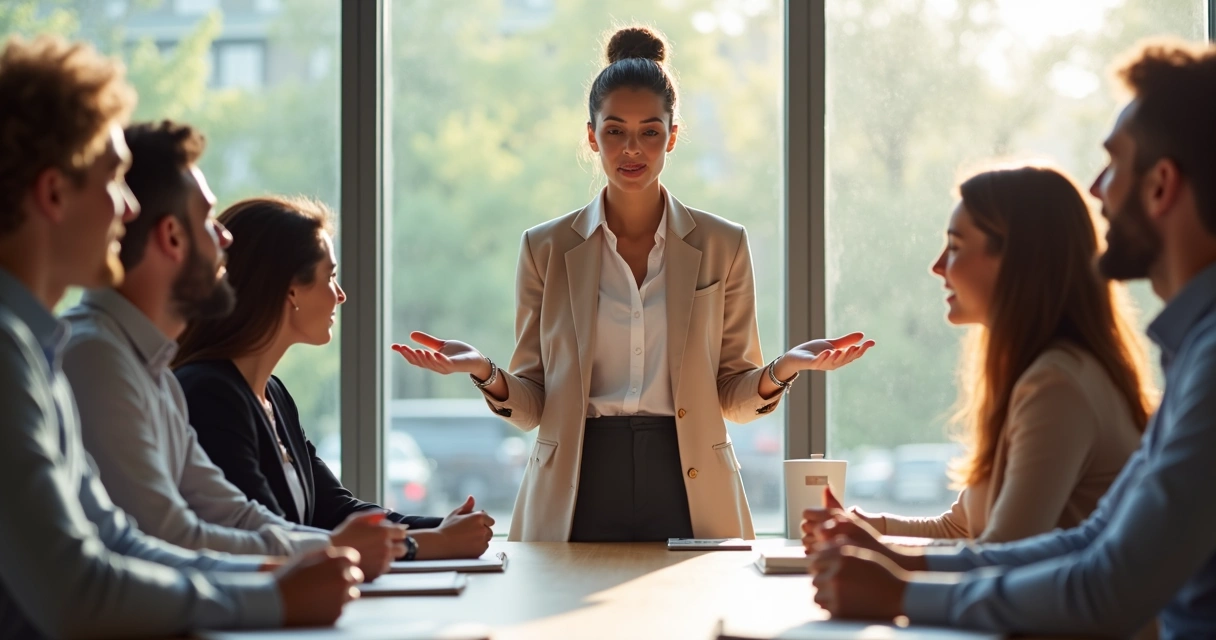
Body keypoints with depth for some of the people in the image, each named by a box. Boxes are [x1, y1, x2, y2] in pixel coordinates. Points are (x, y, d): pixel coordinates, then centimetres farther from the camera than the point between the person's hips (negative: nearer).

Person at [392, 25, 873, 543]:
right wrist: (485, 373, -14)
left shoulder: (722, 246, 6)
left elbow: (733, 397, 7)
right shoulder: (546, 249, 5)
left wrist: (782, 369, -12)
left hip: (689, 491, 0)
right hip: (577, 496, 0)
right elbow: (532, 406, 6)